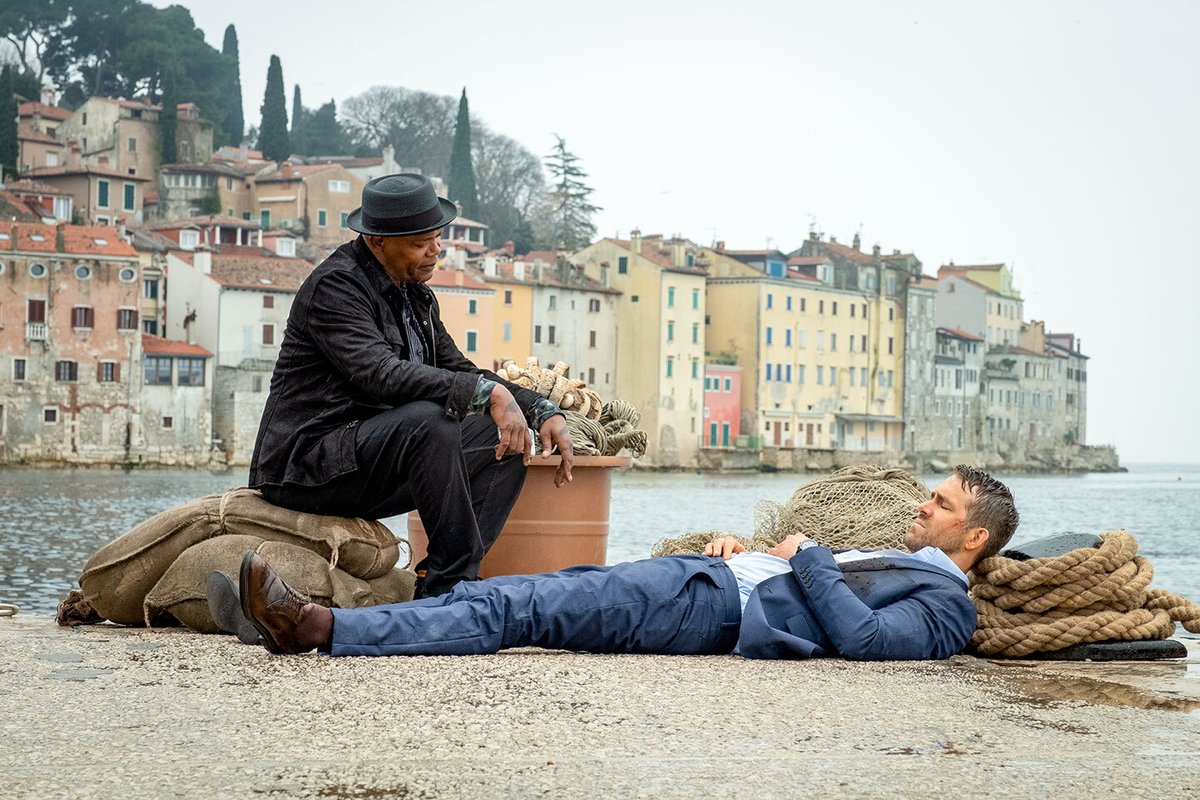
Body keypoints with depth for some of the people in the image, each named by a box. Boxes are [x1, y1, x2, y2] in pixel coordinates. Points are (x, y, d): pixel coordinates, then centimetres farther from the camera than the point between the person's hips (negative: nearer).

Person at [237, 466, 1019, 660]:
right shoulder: (894, 560, 31)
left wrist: (809, 558, -6)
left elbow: (861, 638, -17)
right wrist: (742, 549, 15)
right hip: (711, 577, 9)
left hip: (719, 608, -9)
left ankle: (323, 628, -27)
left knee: (516, 611, -20)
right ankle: (305, 622, -13)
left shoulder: (947, 606, 1)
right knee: (506, 594, -6)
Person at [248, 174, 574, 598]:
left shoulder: (415, 295, 14)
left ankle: (434, 587, -11)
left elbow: (459, 372, 17)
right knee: (429, 419, -33)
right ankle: (455, 578, -25)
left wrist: (543, 411, 2)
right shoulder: (334, 286, -13)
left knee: (505, 440, -2)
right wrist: (488, 391, -33)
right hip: (307, 463, -9)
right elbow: (380, 374, -28)